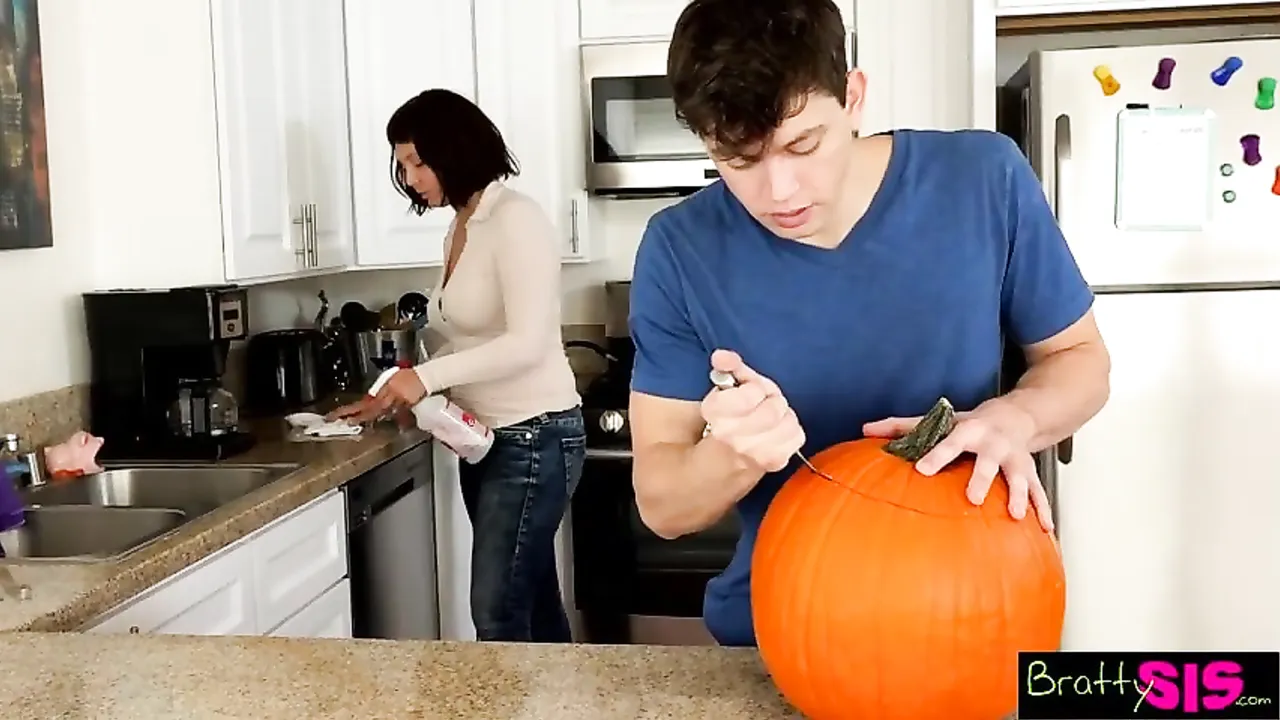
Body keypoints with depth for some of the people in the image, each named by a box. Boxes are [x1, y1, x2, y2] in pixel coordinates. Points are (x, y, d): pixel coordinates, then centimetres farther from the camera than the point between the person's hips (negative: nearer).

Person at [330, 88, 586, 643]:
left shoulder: (515, 220, -13)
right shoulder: (461, 229, 13)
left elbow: (528, 343, -22)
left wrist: (427, 376, -21)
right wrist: (391, 398, 9)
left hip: (535, 437, -9)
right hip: (487, 440, 9)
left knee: (498, 613, -7)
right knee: (532, 604, 14)